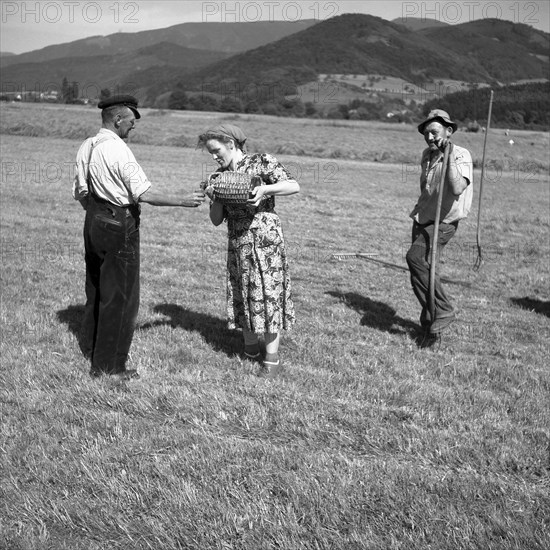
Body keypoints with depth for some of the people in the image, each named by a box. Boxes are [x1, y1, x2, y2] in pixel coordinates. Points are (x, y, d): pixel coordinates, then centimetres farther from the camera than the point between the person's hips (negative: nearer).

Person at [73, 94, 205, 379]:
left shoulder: (86, 147, 6)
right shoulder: (118, 150, -19)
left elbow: (79, 192, 12)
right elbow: (143, 194, -22)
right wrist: (182, 201, -14)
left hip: (94, 220, 9)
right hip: (119, 226, -9)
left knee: (96, 287, 22)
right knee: (120, 296, 1)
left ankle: (90, 349, 38)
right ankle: (108, 364, 10)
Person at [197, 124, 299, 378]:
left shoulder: (261, 161, -5)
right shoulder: (221, 176, 10)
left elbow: (294, 186, -13)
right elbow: (216, 220, 8)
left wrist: (265, 188, -27)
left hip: (265, 239, -6)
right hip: (237, 242, 6)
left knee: (268, 293, -3)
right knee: (242, 294, 12)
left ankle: (272, 357, 6)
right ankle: (251, 348, 28)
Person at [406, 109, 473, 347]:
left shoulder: (461, 155, -12)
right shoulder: (427, 155, 10)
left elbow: (457, 189, -31)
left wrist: (449, 157, -30)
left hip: (443, 223, -8)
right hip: (422, 220, 8)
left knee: (416, 258, -29)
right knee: (423, 272, 7)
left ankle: (443, 310, -19)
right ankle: (431, 325, 19)